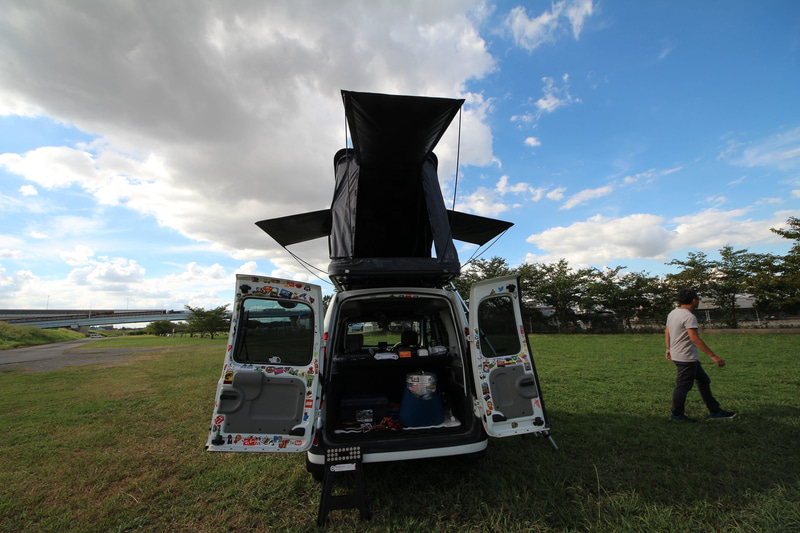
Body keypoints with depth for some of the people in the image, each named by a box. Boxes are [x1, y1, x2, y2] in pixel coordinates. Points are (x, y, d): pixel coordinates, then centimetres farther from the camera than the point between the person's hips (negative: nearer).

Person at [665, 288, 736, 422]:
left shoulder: (673, 313, 9)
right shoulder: (689, 316, -20)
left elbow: (667, 332, 16)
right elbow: (695, 338, -24)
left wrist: (669, 348, 26)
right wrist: (713, 356, -21)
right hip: (686, 358, -10)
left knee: (703, 380, 20)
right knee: (683, 385, 2)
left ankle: (715, 411, 30)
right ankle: (676, 413, 14)